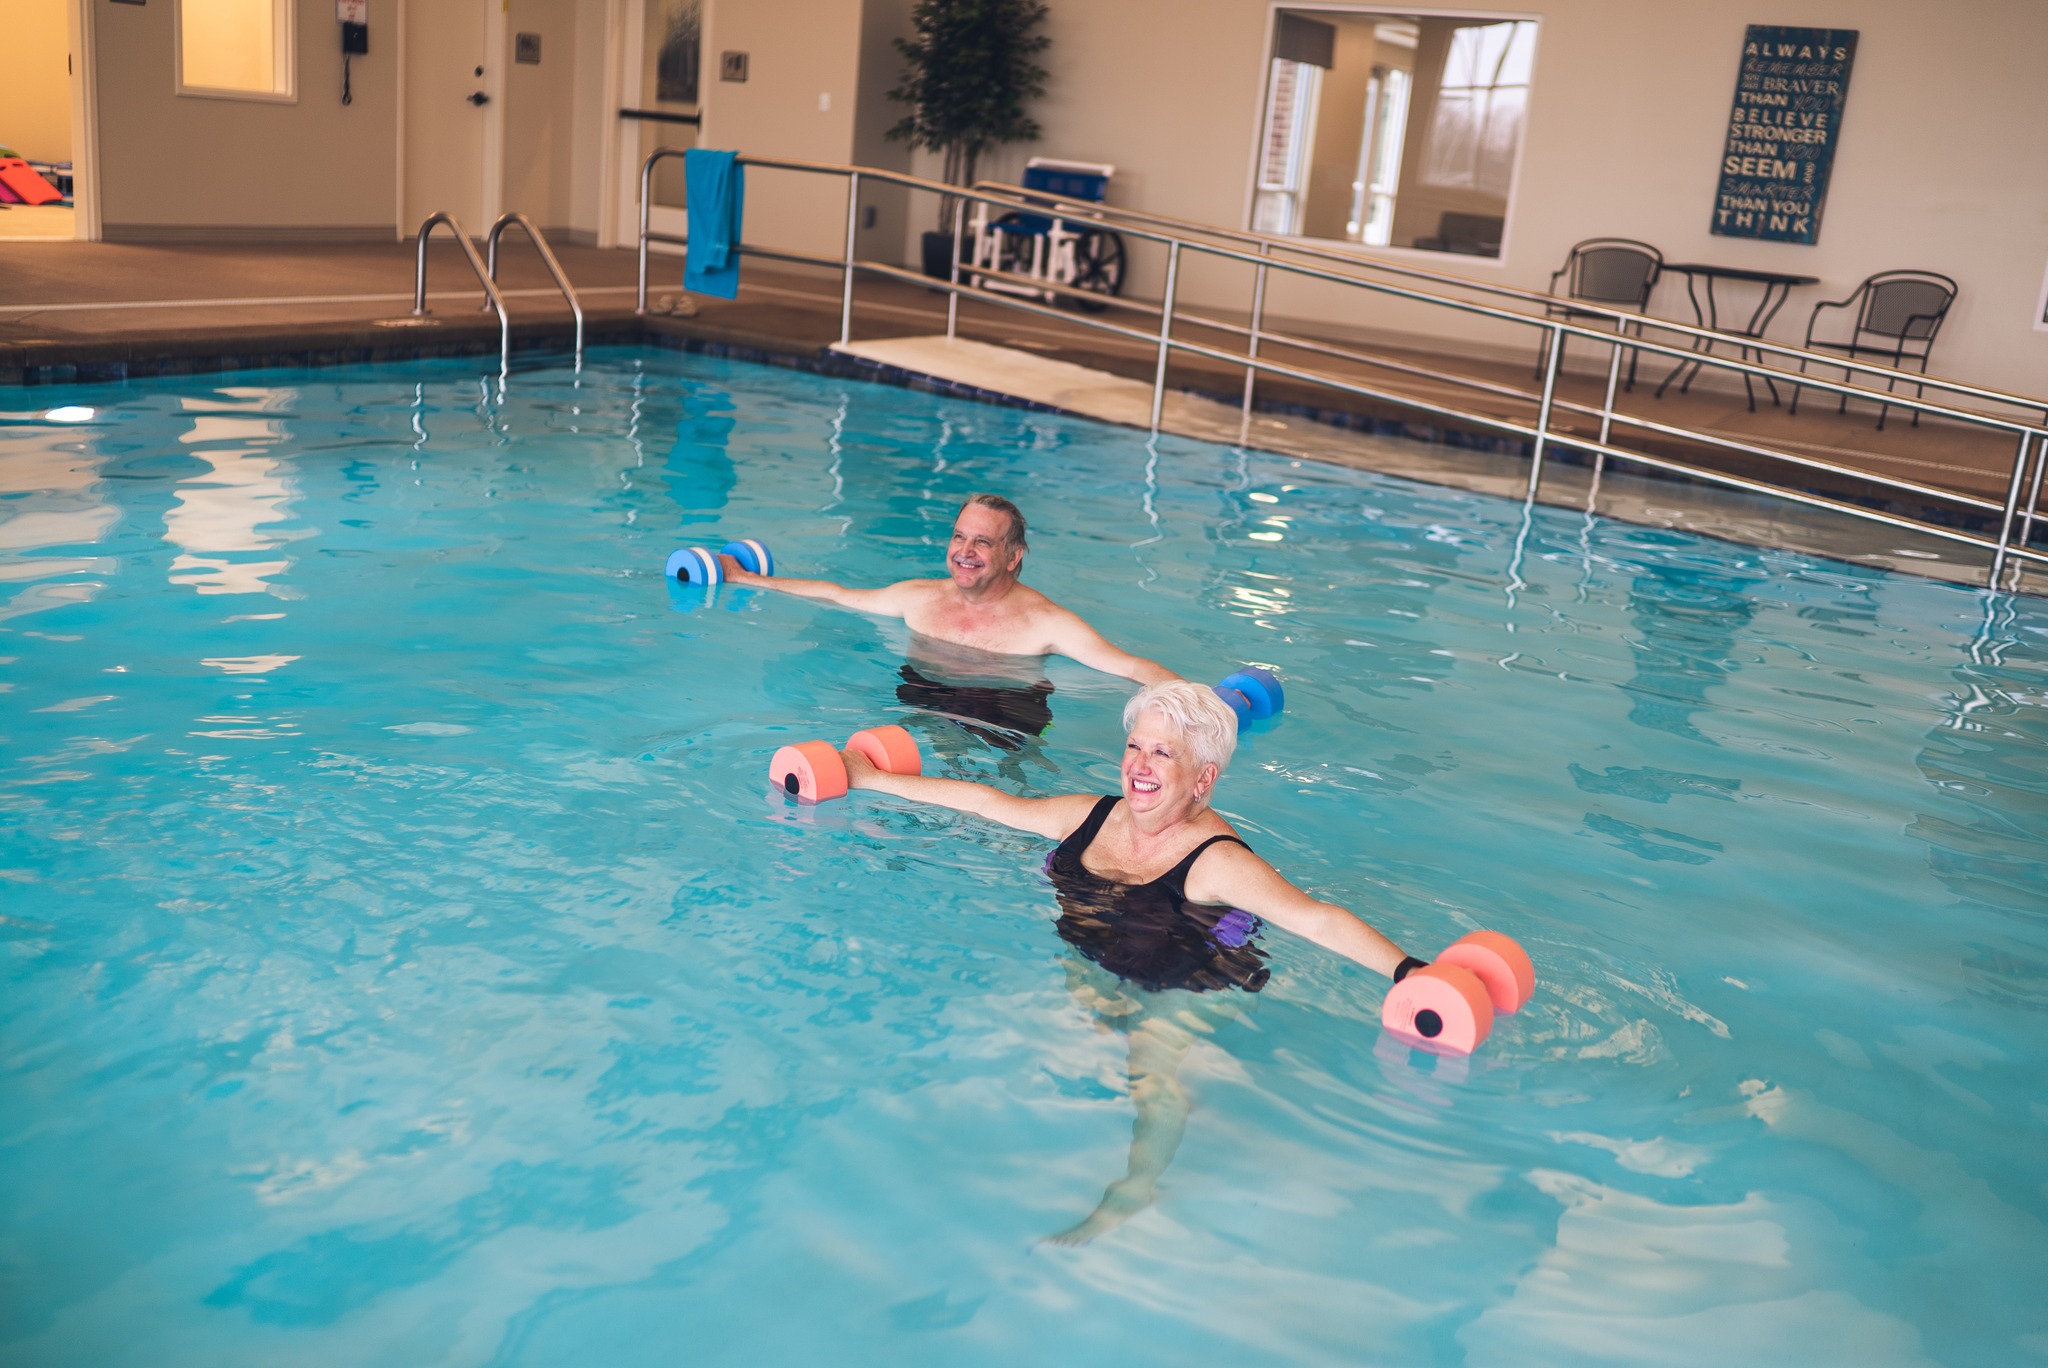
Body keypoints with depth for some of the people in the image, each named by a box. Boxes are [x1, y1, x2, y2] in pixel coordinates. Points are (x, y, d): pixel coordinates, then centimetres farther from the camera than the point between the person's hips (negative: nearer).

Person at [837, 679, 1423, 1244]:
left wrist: (1408, 972, -49)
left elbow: (1317, 919, -32)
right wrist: (869, 778, 17)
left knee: (1154, 1073, -24)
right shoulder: (1094, 816, -1)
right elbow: (989, 802, 10)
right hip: (1094, 963, 7)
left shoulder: (1216, 860, -21)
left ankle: (1126, 1196, -15)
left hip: (1183, 988, -7)